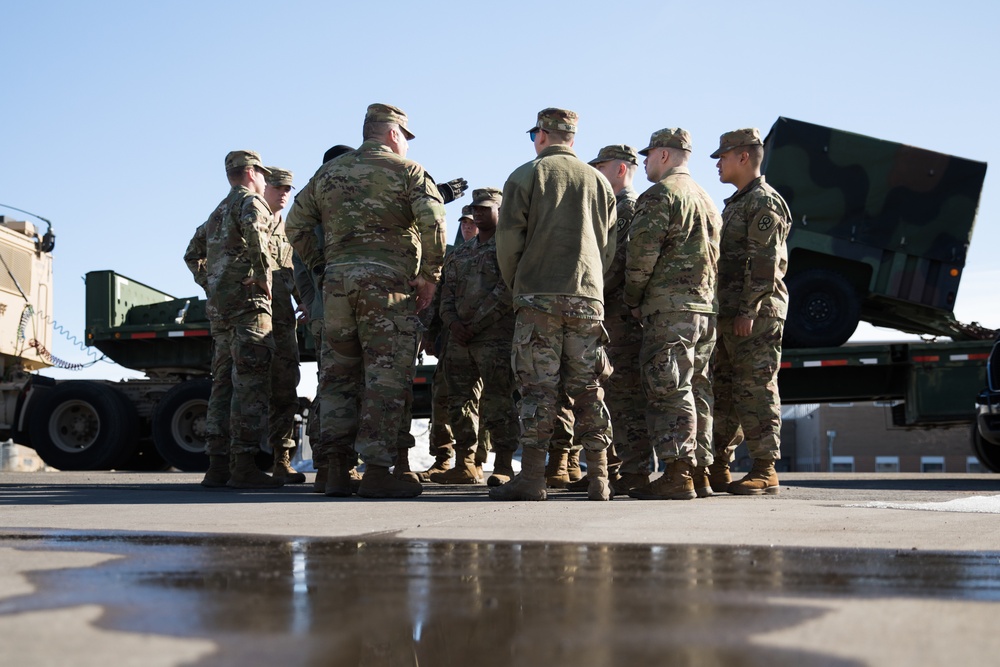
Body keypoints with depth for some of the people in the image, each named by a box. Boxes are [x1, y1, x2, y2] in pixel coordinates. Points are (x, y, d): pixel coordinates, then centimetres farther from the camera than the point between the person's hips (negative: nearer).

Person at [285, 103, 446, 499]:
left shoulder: (328, 172, 18)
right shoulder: (406, 171, 3)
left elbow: (296, 225, 15)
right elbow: (433, 220, -13)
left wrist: (321, 268, 17)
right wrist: (430, 275, -4)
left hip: (337, 282, 5)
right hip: (388, 284, -5)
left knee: (338, 375, 11)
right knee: (386, 378, -1)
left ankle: (337, 468, 11)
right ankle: (376, 471, -3)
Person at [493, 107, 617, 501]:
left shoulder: (526, 176, 2)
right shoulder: (599, 181, 14)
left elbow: (508, 240, -2)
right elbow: (609, 246, 14)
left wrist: (516, 286, 11)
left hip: (538, 295, -3)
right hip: (588, 297, 4)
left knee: (538, 388, -3)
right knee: (588, 388, 6)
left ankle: (532, 479, -4)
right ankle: (599, 479, 5)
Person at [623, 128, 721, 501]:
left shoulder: (659, 195, -5)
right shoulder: (707, 200, 23)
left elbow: (641, 254, -12)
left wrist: (633, 300, 0)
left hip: (670, 306, -9)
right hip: (707, 307, 9)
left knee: (668, 390, -9)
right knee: (697, 391, 9)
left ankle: (677, 474, -13)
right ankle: (699, 472, 11)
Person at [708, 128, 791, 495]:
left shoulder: (764, 202, -7)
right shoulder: (735, 204, 23)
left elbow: (764, 262, -16)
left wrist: (749, 311, -21)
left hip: (755, 315, -10)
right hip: (728, 314, 10)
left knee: (756, 390, -8)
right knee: (724, 391, 11)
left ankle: (765, 471, -4)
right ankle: (718, 468, 17)